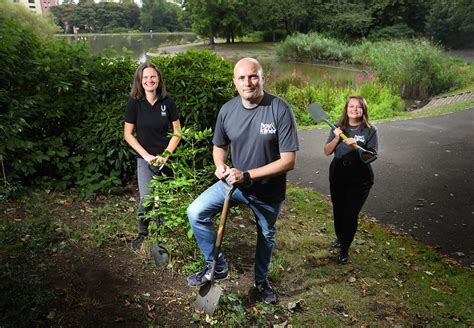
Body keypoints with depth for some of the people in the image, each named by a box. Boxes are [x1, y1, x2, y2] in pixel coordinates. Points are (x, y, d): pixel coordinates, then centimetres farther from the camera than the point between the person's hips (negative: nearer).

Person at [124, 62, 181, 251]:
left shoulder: (167, 102, -3)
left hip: (166, 159, 1)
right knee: (146, 198, -12)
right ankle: (142, 233, 14)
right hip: (145, 159, -1)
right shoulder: (134, 103, -5)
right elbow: (128, 134, -2)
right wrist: (146, 155, -9)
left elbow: (177, 132, 2)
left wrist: (166, 155, -7)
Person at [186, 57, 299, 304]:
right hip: (234, 182, 3)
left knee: (267, 236, 20)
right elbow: (219, 146, 7)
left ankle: (261, 280, 49)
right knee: (196, 212, -15)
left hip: (268, 190, -2)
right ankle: (217, 266, 6)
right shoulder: (227, 110, -10)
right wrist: (220, 166, -16)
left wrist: (247, 175, -29)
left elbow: (288, 161, -25)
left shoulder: (280, 109, -24)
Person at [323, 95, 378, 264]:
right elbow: (327, 151, -1)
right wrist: (336, 138, -17)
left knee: (351, 214, -1)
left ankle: (344, 249, 18)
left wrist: (357, 147, -26)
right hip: (338, 176, 3)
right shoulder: (339, 127, 0)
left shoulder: (370, 130, -7)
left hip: (359, 180, -3)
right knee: (338, 210, 17)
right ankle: (340, 238, 44)